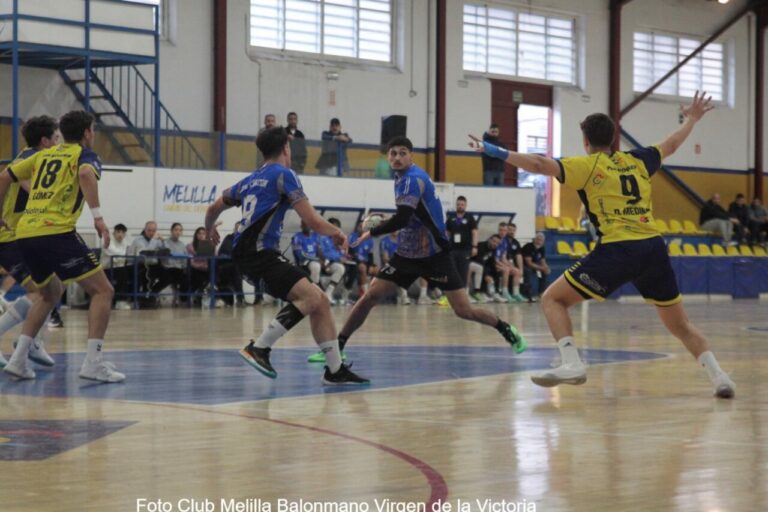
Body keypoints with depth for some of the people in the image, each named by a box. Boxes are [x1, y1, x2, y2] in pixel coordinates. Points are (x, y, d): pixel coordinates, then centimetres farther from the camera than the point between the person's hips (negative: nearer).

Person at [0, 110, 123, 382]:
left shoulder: (43, 155, 24)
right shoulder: (85, 155, 6)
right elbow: (86, 174, -18)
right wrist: (97, 215, -22)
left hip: (24, 234, 7)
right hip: (56, 233, -7)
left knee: (51, 293, 28)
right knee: (103, 290, 1)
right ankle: (93, 362, -13)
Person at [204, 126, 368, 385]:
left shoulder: (250, 180, 23)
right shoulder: (283, 175, -1)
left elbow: (214, 209, 37)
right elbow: (313, 221, -8)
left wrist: (210, 230, 59)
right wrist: (338, 233, 12)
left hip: (256, 254, 9)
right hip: (258, 252, -9)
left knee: (320, 301, 5)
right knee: (310, 296, -23)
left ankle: (335, 370, 3)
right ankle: (259, 348, -21)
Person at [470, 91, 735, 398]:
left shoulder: (587, 166, 5)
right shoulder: (636, 161, 19)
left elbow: (541, 165, -9)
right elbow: (670, 146, 38)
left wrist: (496, 152, -4)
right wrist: (691, 119, 55)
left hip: (617, 250, -5)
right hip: (654, 248, 5)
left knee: (553, 299, 5)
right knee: (679, 324, 20)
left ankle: (572, 364, -15)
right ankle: (718, 376, 7)